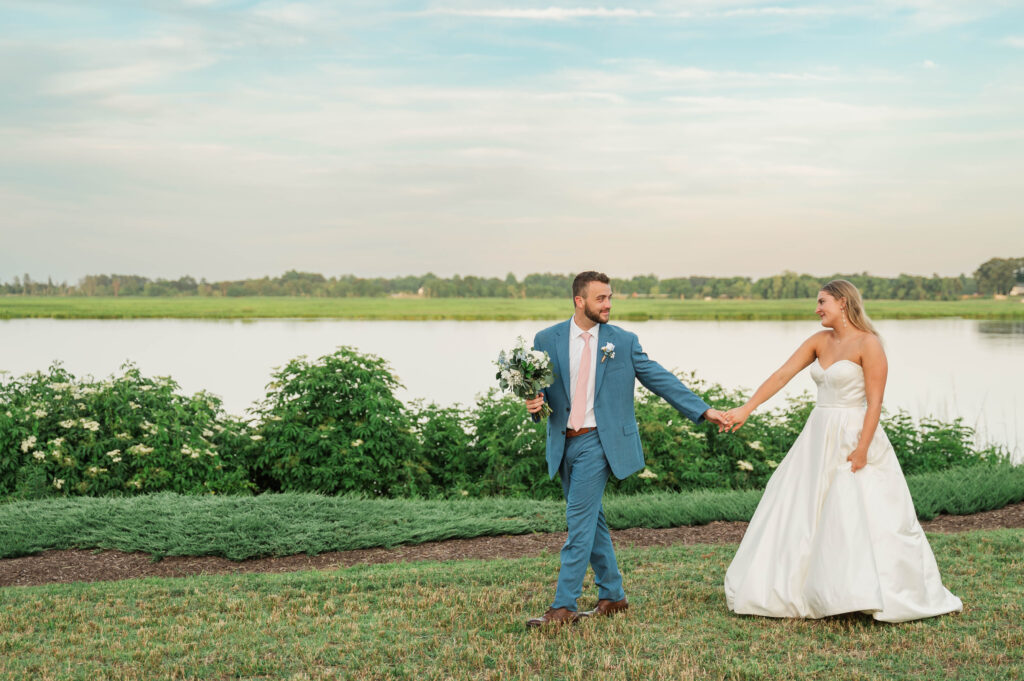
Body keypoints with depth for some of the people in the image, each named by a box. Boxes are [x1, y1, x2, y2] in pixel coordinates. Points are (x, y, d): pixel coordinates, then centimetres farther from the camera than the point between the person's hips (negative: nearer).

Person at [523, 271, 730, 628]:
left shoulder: (623, 341, 1)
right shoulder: (547, 340, 4)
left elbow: (660, 379, 4)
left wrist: (703, 410, 1)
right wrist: (534, 403, -14)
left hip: (598, 441, -3)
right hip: (564, 443, 3)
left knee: (580, 519, -10)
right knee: (591, 520, 11)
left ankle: (564, 607, -8)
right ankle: (613, 595, 24)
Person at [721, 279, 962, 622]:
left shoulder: (868, 344, -10)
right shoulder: (820, 341, 10)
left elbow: (875, 401, -14)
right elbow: (782, 375, 5)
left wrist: (862, 449, -21)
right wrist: (746, 409, -2)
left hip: (853, 438, -7)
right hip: (818, 439, 8)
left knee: (867, 517, -8)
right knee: (796, 513, 9)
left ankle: (885, 597, 3)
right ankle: (791, 591, 19)